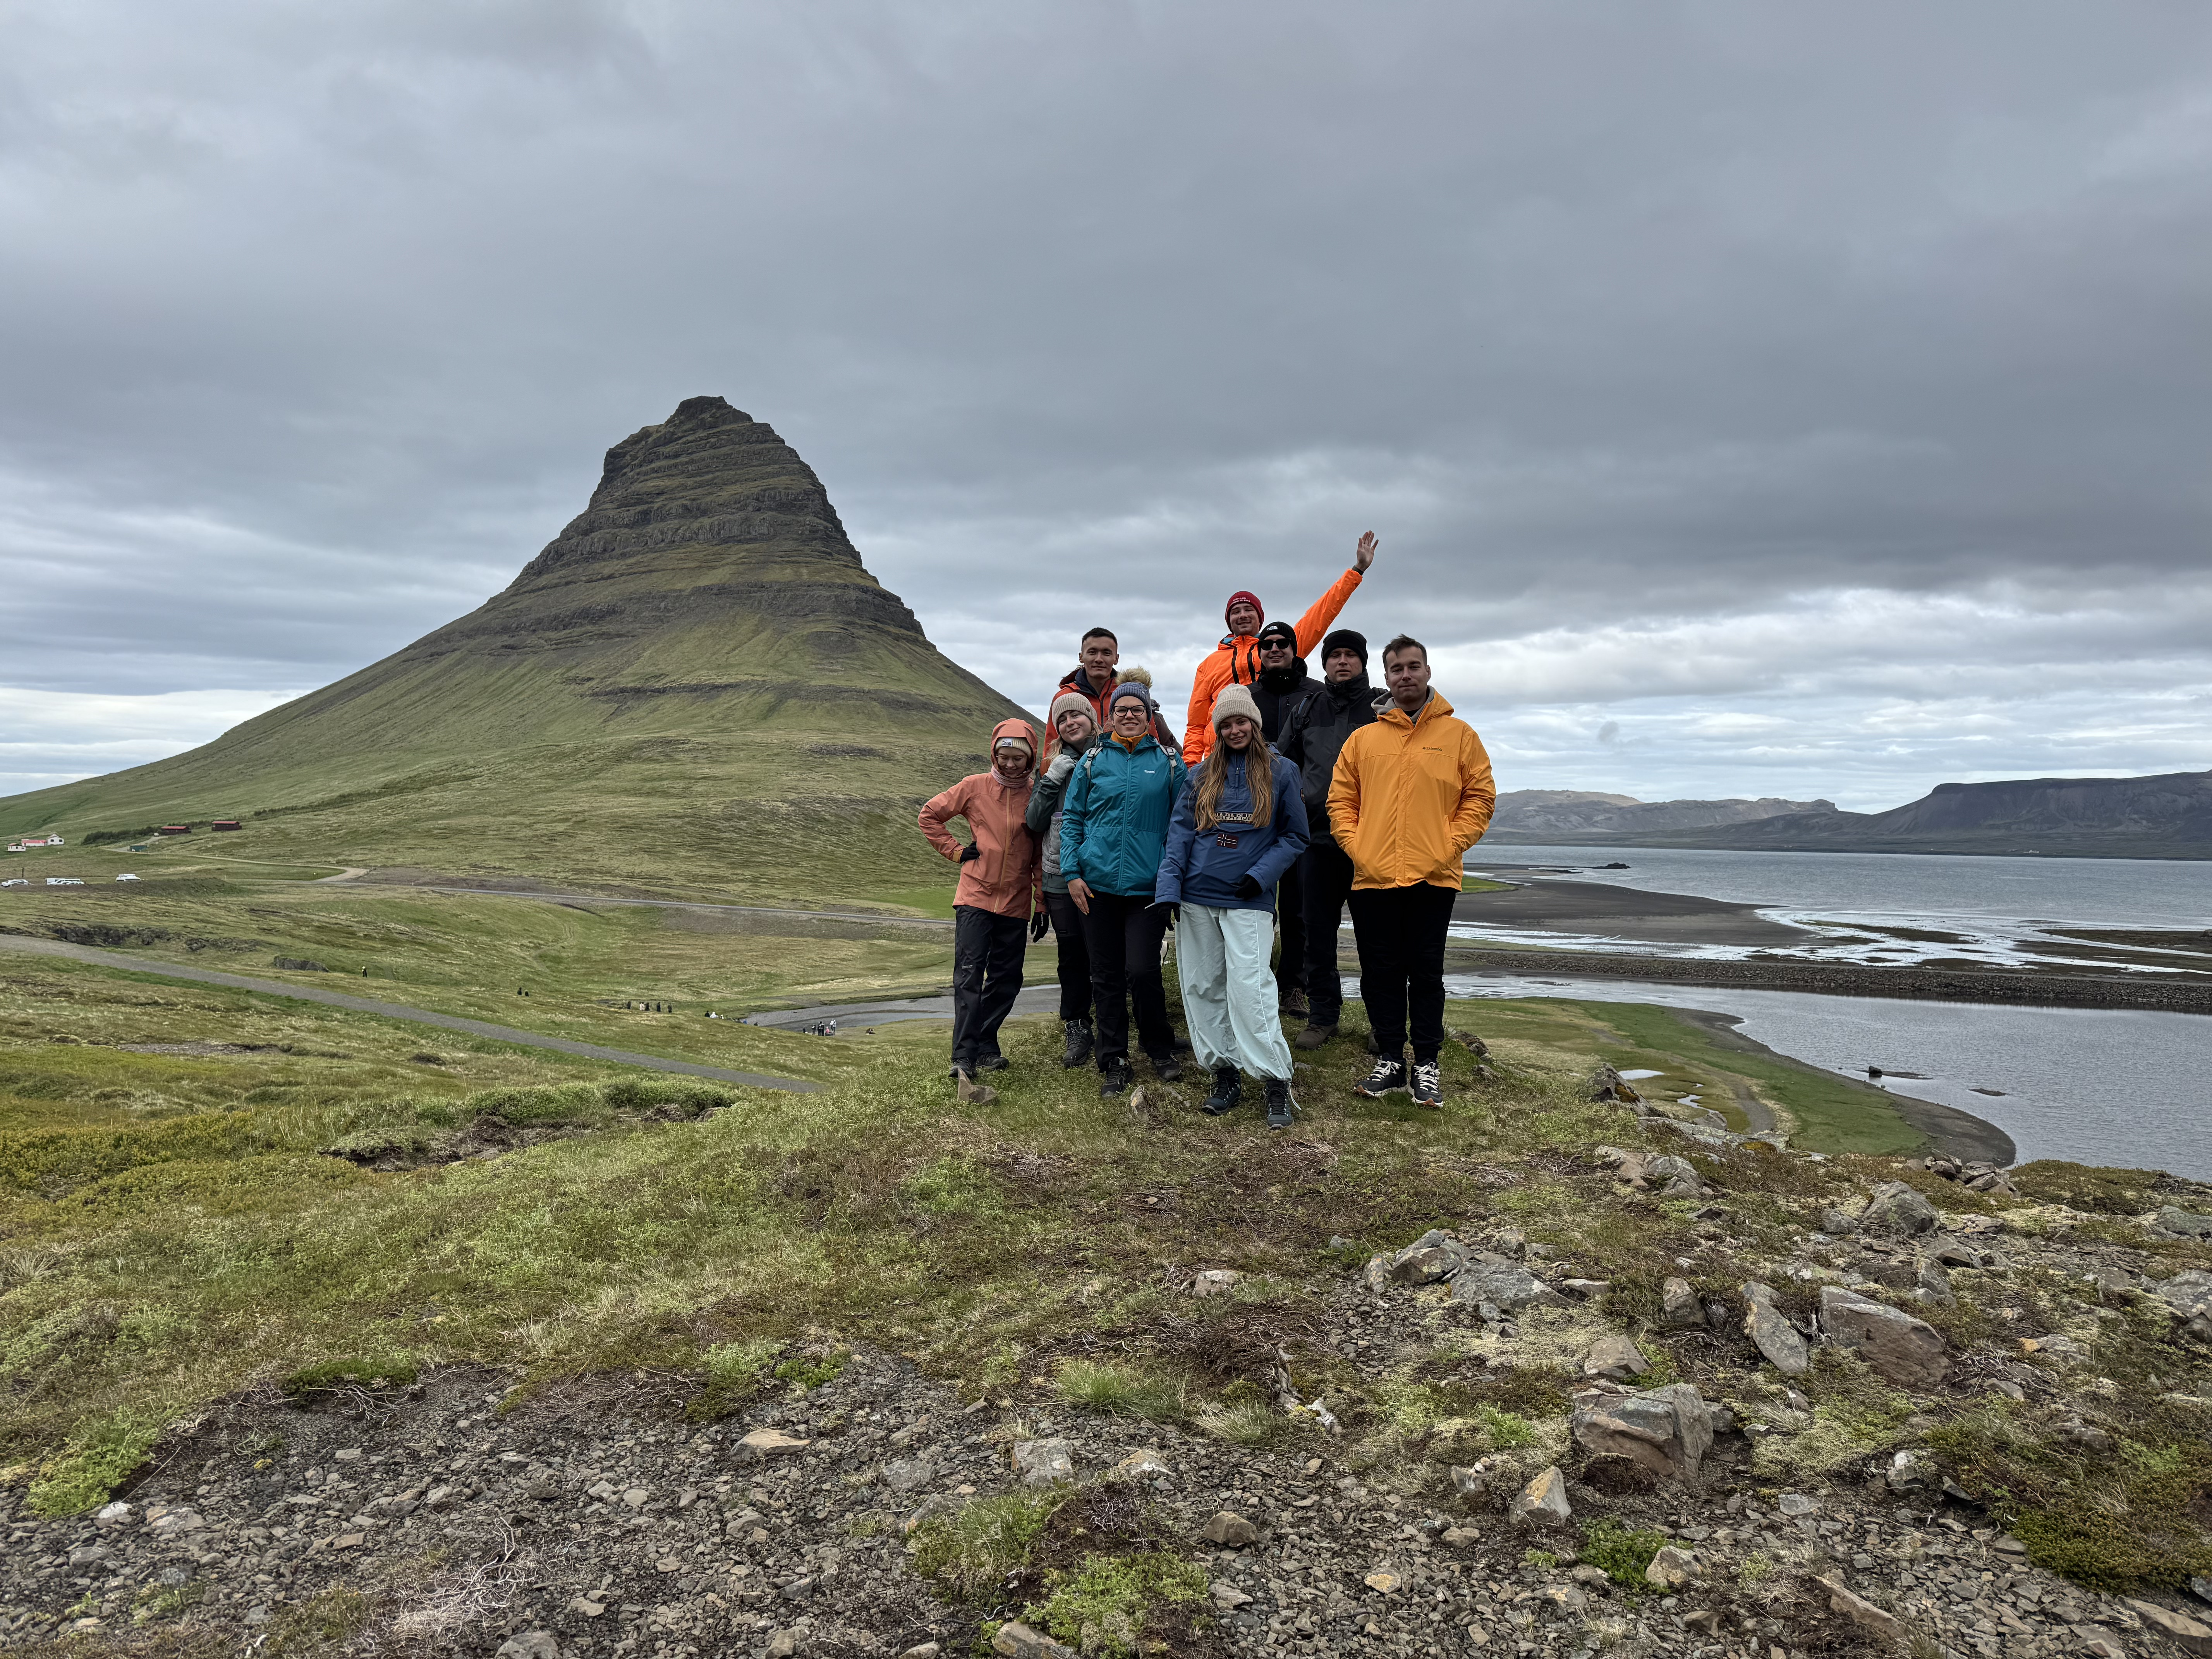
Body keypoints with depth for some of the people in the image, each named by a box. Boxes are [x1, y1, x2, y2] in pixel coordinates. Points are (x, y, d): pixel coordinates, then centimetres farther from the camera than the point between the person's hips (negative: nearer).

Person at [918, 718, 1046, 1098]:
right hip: (975, 898, -3)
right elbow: (930, 814, 9)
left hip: (1016, 904, 3)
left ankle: (984, 1044, 23)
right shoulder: (975, 787, 0)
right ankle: (965, 1061, -14)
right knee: (969, 975, -10)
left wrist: (1042, 905, 9)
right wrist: (955, 850, 0)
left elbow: (1041, 856, 9)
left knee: (1007, 980, 7)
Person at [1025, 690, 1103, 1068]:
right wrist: (1052, 781, -5)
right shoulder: (1056, 765, 12)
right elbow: (1034, 822, 7)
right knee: (1071, 956, 10)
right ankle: (1077, 1032, 21)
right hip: (1059, 877, 4)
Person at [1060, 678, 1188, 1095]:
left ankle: (1161, 1050, 16)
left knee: (1143, 971, -9)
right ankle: (1114, 1062, 18)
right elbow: (1072, 819, 9)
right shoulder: (1093, 761, 7)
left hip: (1148, 885, -2)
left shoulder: (1169, 762, 5)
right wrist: (1072, 872, 0)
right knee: (1106, 975, 7)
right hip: (1098, 884, 2)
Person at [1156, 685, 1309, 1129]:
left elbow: (1295, 837, 6)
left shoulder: (1281, 772, 3)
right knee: (1202, 987, 5)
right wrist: (1169, 889, -5)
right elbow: (1180, 830, 6)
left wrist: (1260, 875, -8)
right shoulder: (1202, 775, 10)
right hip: (1196, 897, 4)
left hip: (1247, 901, -4)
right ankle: (1225, 1075, 16)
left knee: (1249, 988, -12)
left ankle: (1276, 1081, -6)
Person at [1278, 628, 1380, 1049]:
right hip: (1317, 835, 3)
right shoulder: (1307, 708, 12)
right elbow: (1283, 764, 21)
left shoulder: (1382, 708, 3)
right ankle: (1322, 1016, 19)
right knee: (1319, 931, 8)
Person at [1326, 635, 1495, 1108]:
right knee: (1380, 973, 7)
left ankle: (1427, 1064, 13)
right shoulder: (1363, 738, 10)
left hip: (1433, 877, -2)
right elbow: (1341, 799, 10)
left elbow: (1481, 796, 3)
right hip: (1372, 876, 2)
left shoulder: (1458, 735, 5)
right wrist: (1355, 846, -3)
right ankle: (1389, 1060, 18)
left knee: (1426, 973, 3)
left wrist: (1450, 845, -7)